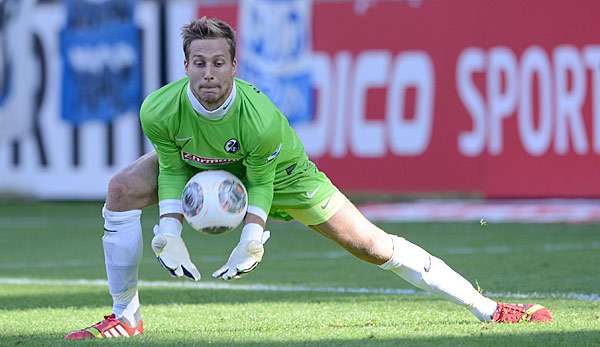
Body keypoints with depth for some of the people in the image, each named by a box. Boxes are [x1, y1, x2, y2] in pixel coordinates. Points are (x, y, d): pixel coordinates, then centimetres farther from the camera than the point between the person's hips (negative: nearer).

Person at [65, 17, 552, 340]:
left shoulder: (260, 118, -39)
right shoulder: (159, 111, -32)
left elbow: (261, 181, -22)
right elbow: (171, 170, -15)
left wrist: (253, 236, -33)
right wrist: (170, 233, -25)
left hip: (277, 170, -3)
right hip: (195, 163, 3)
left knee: (371, 244, -9)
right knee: (122, 191, -20)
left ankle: (486, 308, -3)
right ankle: (125, 318, -6)